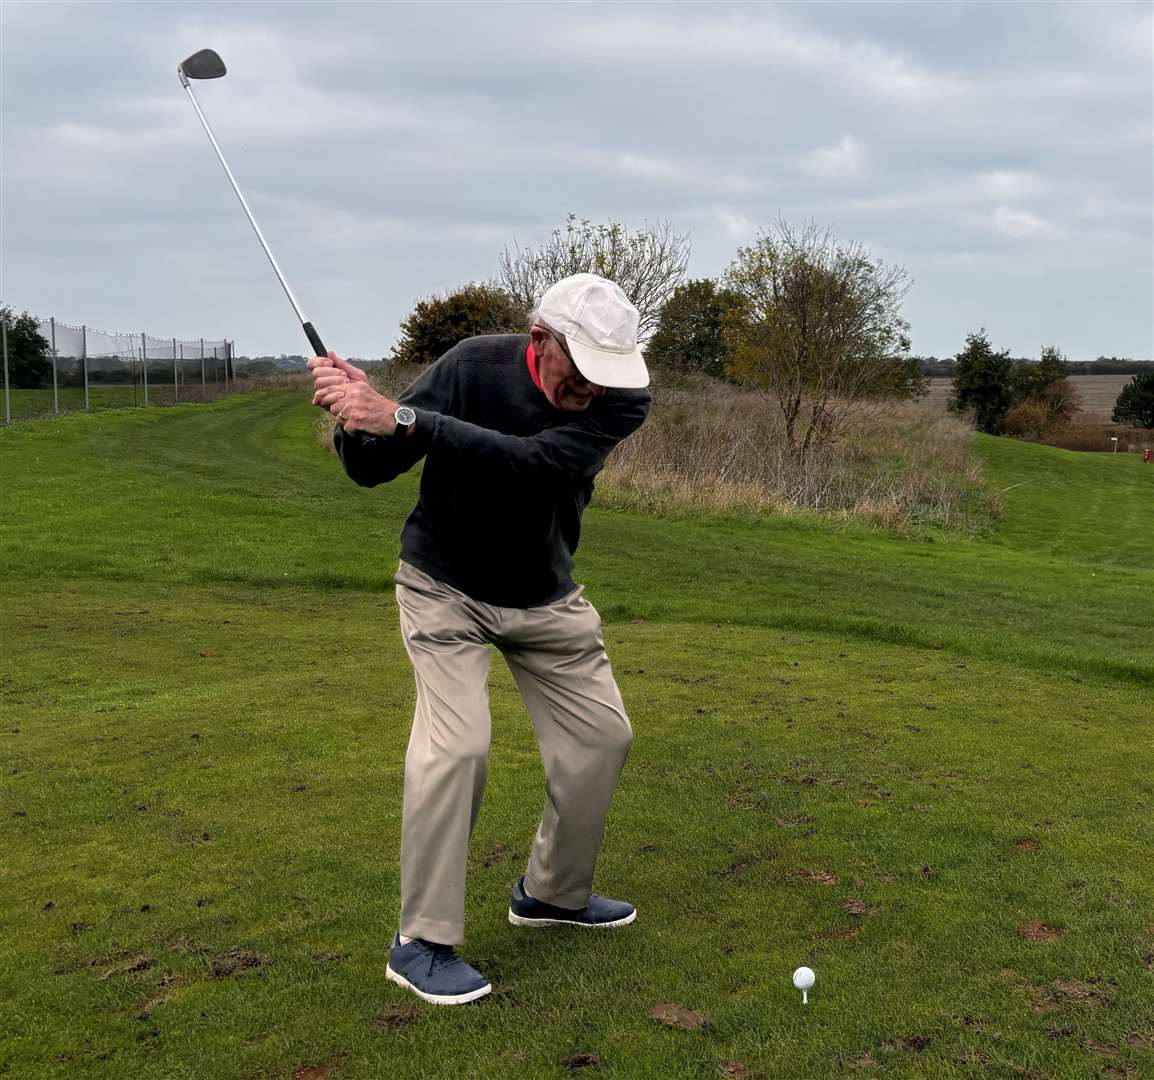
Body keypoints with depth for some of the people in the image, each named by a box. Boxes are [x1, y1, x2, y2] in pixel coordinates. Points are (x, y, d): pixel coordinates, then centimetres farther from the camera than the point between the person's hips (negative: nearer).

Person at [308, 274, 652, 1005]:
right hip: (446, 587, -3)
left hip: (546, 596, 4)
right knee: (456, 743, -19)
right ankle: (422, 942, -5)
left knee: (602, 734, 6)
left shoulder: (622, 400, -22)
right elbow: (371, 470, -18)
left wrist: (402, 419, -47)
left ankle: (554, 893, 28)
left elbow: (532, 461, -40)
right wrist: (357, 424, -41)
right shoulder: (475, 366, -24)